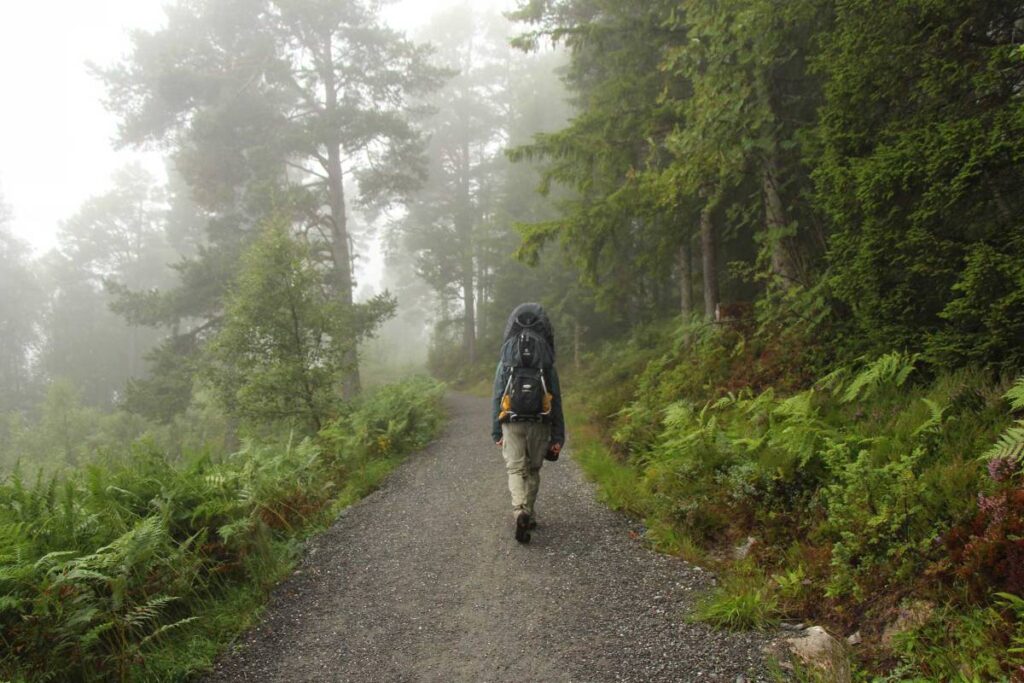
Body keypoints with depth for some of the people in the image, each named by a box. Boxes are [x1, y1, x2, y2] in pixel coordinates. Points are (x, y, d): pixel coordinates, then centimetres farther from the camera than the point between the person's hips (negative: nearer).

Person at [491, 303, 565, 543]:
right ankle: (528, 513, 22)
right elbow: (556, 401, 0)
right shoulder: (547, 366, 0)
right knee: (533, 470, 16)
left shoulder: (505, 364, 0)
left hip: (512, 424, -1)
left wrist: (496, 432, 8)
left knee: (516, 470, 1)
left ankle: (520, 511, -21)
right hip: (539, 425, 1)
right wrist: (558, 436, 4)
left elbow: (497, 398, 2)